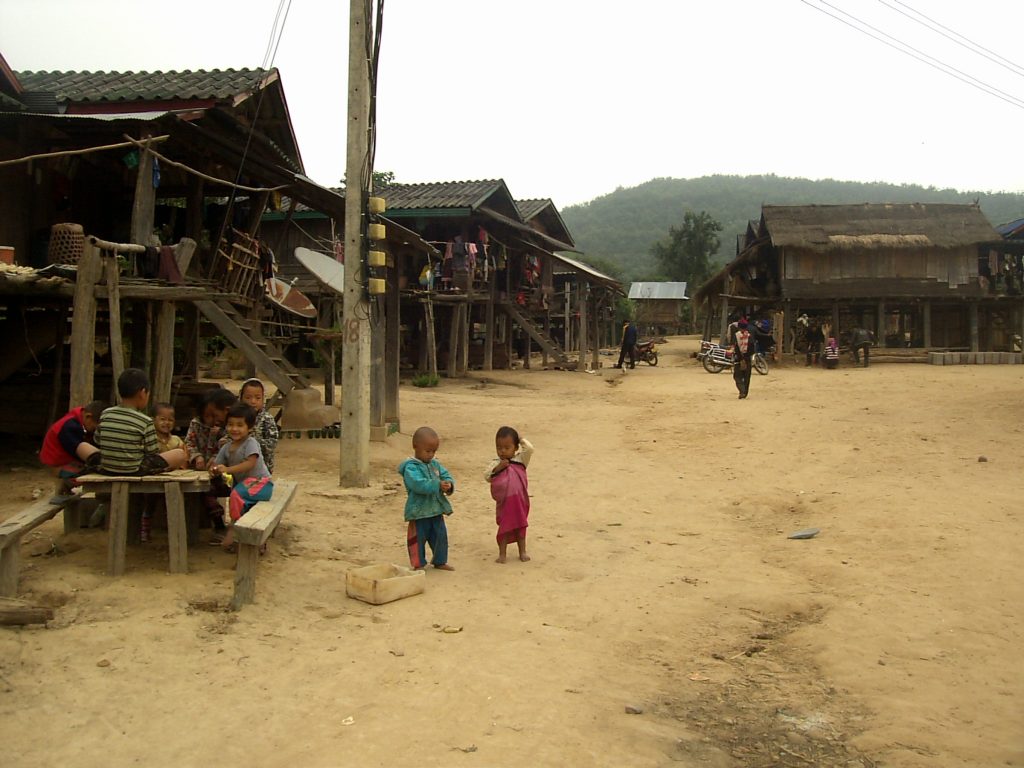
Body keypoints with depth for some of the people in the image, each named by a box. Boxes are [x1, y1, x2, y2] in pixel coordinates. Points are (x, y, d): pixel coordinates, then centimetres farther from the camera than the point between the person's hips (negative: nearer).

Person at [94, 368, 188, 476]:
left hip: (107, 470, 5)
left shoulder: (105, 415, -2)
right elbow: (153, 454, -10)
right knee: (181, 454, 4)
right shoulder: (145, 422, -15)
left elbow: (98, 441, 10)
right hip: (135, 471, -5)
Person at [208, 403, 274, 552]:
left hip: (261, 483, -7)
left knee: (237, 494, -29)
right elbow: (217, 464, 8)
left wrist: (228, 469, -32)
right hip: (243, 483, 7)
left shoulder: (251, 443, -12)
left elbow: (250, 463, -24)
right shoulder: (226, 447, 10)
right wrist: (214, 470, -17)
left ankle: (233, 527, -14)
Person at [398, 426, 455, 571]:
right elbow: (419, 484, -29)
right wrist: (438, 485, -35)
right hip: (419, 511, -7)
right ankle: (419, 564, 18)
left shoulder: (435, 464, 8)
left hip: (436, 510, 7)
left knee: (440, 536, 15)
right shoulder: (411, 467, -15)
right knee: (418, 538, 4)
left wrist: (449, 485, -18)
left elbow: (447, 476, 6)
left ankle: (440, 561, 30)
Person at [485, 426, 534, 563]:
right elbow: (487, 477, -12)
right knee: (504, 527, 7)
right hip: (504, 502, -1)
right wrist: (497, 468, -23)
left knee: (520, 526, 14)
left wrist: (521, 439, -7)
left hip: (520, 500, 1)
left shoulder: (520, 460, -5)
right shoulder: (496, 464, -5)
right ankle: (502, 554, 16)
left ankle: (522, 552, 27)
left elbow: (529, 449, -20)